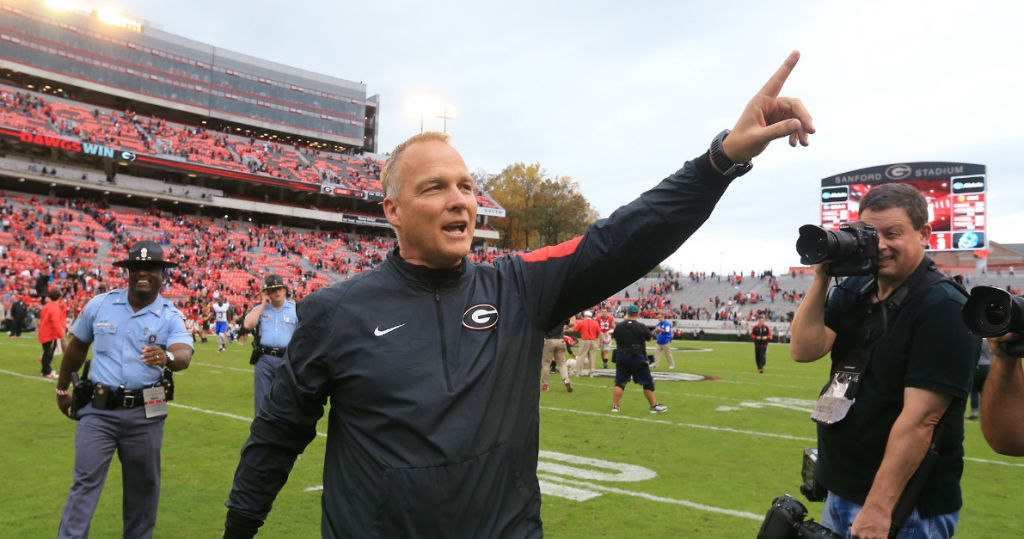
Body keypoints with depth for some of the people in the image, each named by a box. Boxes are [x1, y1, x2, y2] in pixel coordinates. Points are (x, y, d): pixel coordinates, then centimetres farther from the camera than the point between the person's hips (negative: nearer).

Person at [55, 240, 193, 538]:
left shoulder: (170, 316, -5)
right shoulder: (100, 305, 1)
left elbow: (185, 354, -23)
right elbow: (77, 346, 15)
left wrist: (167, 357, -46)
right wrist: (62, 388, 20)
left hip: (145, 414, 0)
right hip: (98, 410, 0)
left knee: (143, 485, 11)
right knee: (85, 481, -5)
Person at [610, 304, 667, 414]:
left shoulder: (618, 327, -3)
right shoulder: (641, 327, -11)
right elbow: (650, 338, 4)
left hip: (621, 356, 3)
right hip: (637, 357, -3)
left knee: (620, 382, 10)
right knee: (647, 383, 8)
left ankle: (615, 405, 7)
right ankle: (654, 406, 13)